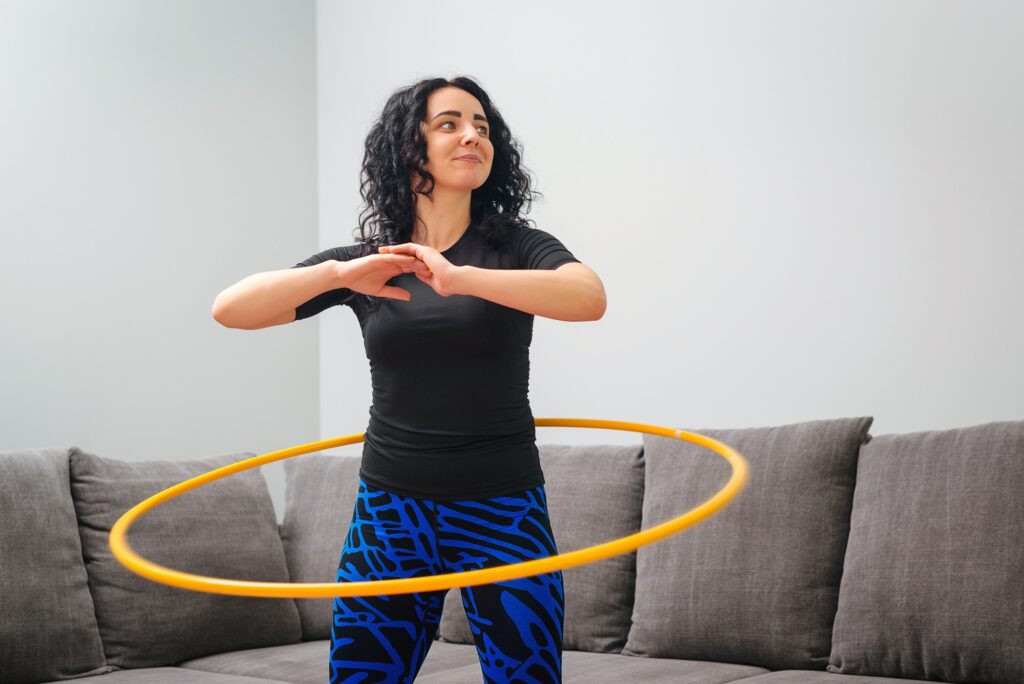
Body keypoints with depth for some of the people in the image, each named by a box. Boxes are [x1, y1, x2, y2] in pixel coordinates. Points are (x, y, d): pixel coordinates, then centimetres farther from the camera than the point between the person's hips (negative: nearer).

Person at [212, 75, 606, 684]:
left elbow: (589, 298, -22)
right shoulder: (366, 263, 5)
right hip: (390, 513, 2)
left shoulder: (517, 247, 0)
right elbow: (231, 309, -4)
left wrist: (460, 278, -32)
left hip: (503, 513, -1)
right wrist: (339, 274, -20)